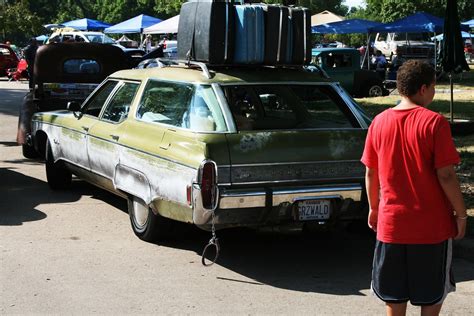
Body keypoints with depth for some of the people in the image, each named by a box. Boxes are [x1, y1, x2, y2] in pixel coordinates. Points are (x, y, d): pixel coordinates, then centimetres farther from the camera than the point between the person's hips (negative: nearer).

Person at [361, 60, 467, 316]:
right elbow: (445, 175, -15)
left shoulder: (380, 122, 0)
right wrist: (461, 215, -5)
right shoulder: (434, 122, -13)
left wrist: (374, 208, 19)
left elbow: (371, 173, 6)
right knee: (432, 294, 14)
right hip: (432, 224, -3)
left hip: (391, 222, 3)